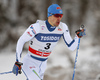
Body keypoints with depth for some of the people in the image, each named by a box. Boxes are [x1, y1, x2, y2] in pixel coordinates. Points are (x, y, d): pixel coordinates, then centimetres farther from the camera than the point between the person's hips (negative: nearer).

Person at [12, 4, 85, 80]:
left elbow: (71, 47, -3)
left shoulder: (63, 27, -10)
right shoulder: (38, 27, -23)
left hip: (43, 64, 6)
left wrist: (78, 36, -22)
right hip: (29, 62, -6)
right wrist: (18, 62, -18)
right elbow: (21, 41, -14)